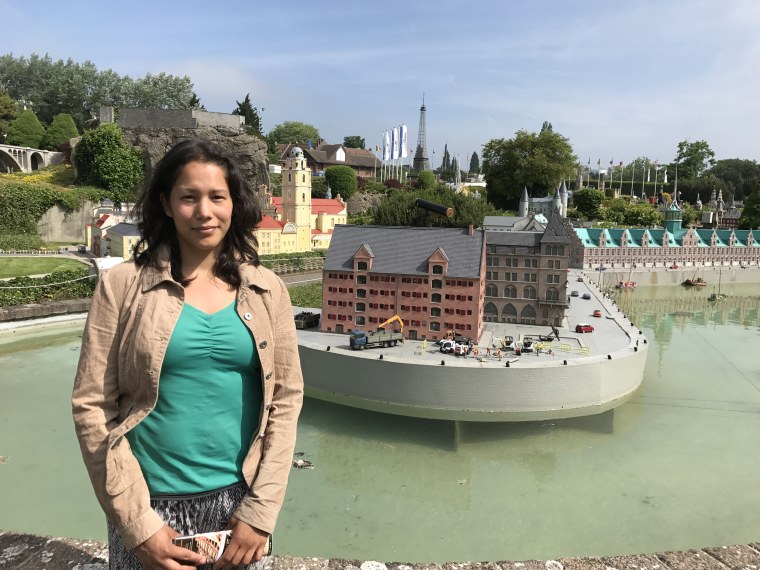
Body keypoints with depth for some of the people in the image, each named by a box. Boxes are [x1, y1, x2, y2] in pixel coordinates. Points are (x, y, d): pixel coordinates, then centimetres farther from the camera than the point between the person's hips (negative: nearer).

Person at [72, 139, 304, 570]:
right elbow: (92, 406, -7)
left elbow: (286, 398, -1)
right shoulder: (122, 286, -7)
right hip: (152, 502, -1)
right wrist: (137, 523, -10)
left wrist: (262, 510, -5)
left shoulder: (267, 290, -2)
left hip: (238, 499, 2)